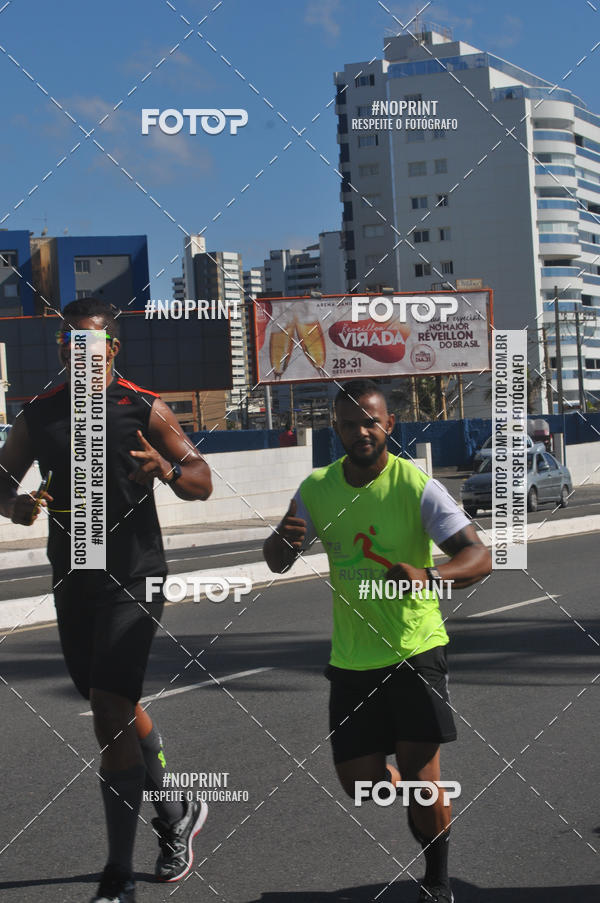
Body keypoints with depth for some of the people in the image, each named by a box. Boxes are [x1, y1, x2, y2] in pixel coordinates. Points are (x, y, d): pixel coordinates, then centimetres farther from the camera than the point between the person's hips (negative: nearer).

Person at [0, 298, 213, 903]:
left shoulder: (144, 410, -4)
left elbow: (201, 483, -1)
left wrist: (168, 470, -23)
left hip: (132, 579, -5)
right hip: (72, 580, 5)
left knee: (109, 710, -12)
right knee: (117, 707, 15)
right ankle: (174, 815, 39)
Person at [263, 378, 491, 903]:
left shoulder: (417, 487, -13)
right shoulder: (317, 489, 1)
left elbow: (480, 558, -19)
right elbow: (277, 564, 9)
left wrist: (428, 576, -40)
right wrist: (283, 540, -16)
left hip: (415, 648, -4)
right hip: (351, 658, 4)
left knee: (420, 773, -9)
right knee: (359, 781, 5)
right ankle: (415, 799, 40)